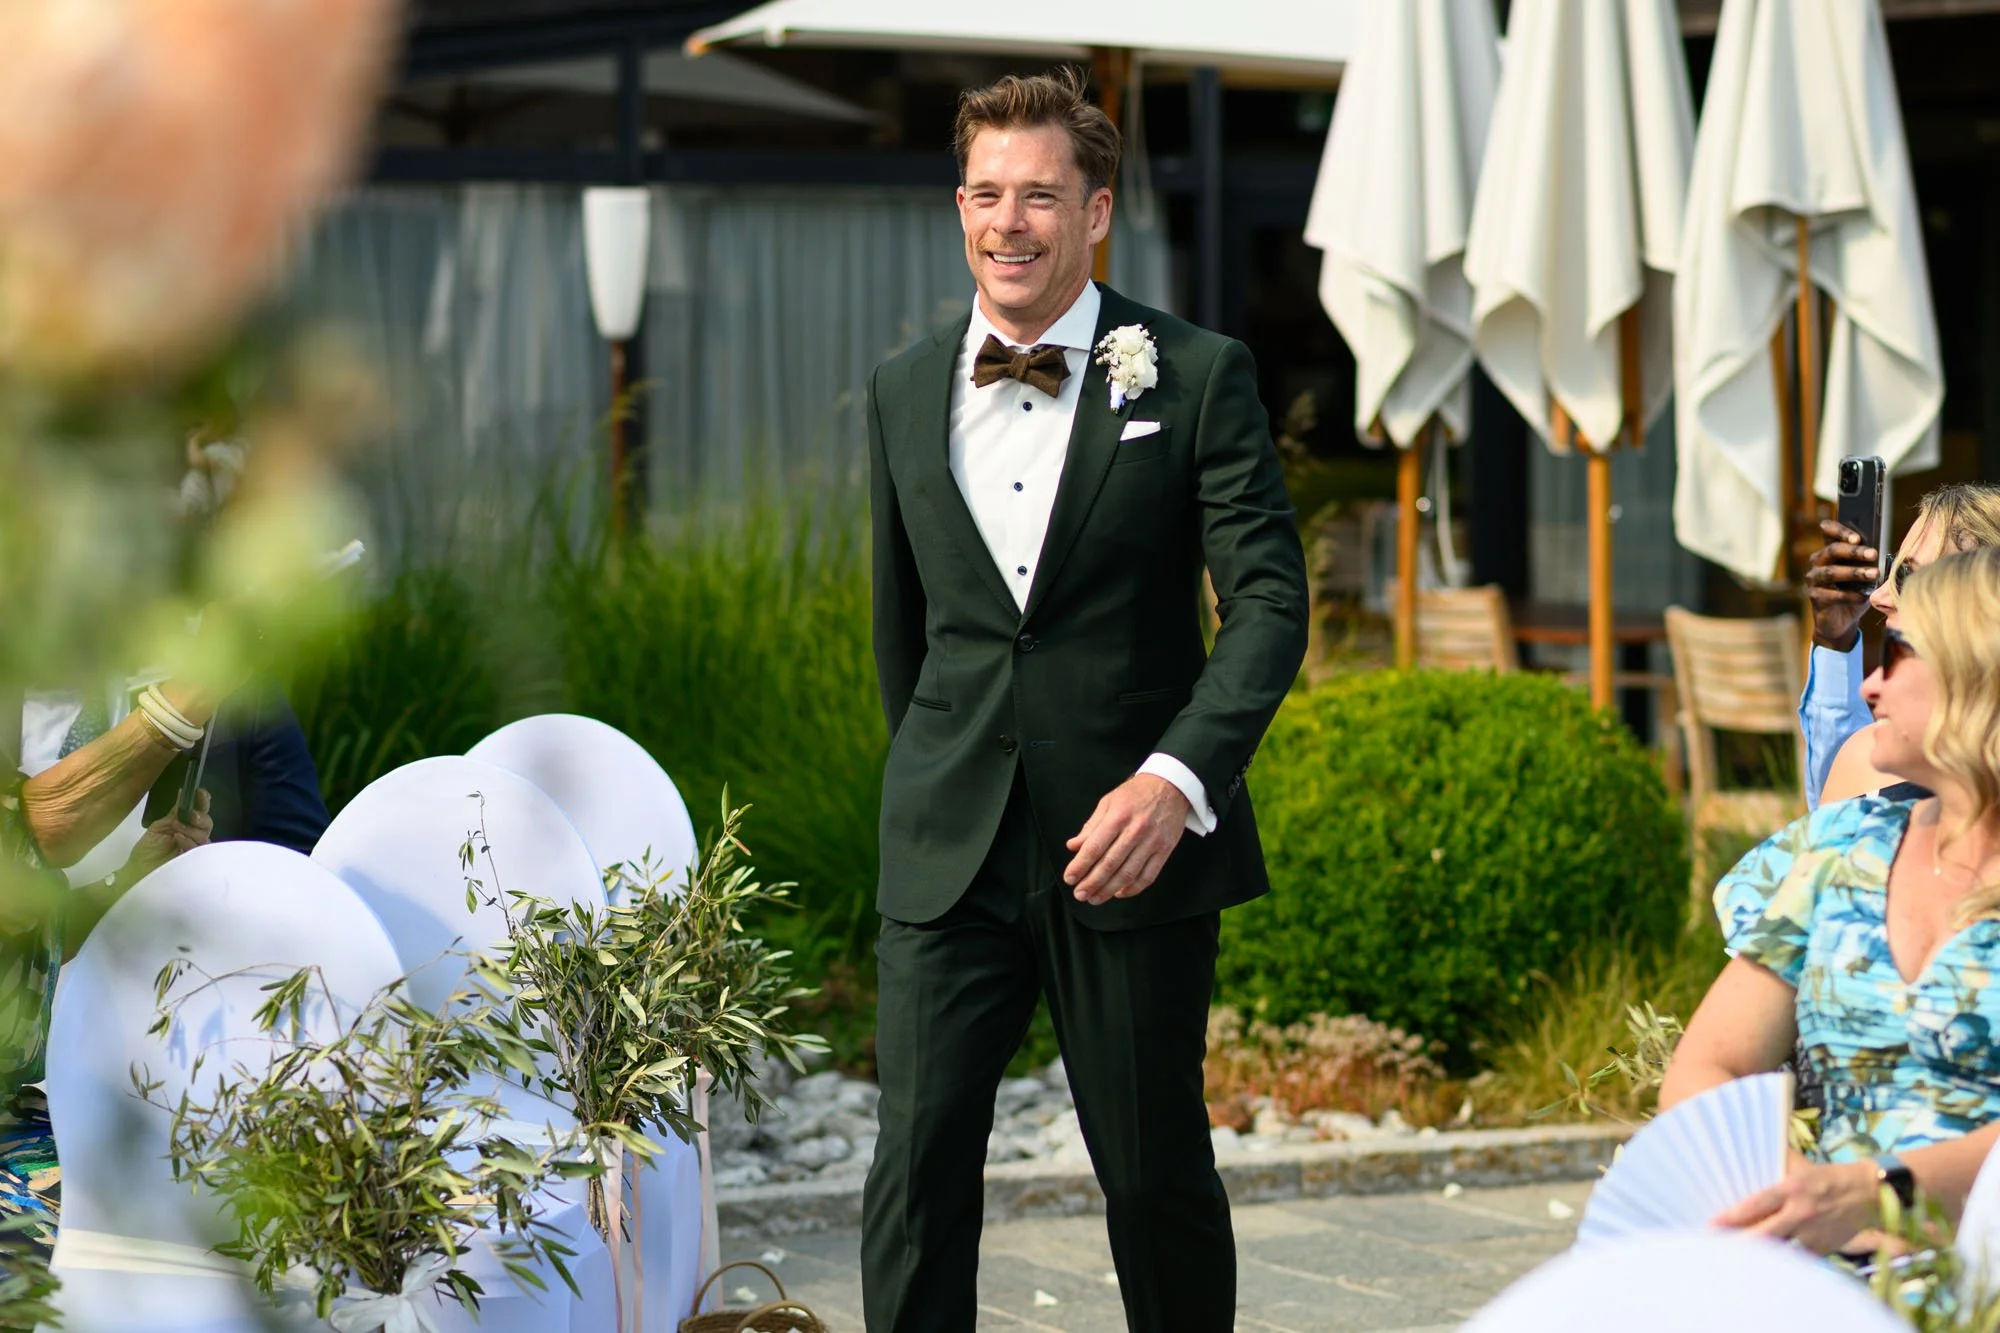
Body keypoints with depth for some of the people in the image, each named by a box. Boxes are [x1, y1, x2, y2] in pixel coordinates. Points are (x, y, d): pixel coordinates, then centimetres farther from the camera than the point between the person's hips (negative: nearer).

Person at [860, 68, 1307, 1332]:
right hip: (950, 852, 3)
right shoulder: (905, 391, 9)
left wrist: (1175, 779, -23)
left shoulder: (1197, 376, -4)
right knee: (917, 1169, -5)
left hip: (1130, 845, -2)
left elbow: (1270, 600, -10)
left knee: (1158, 1174, 8)